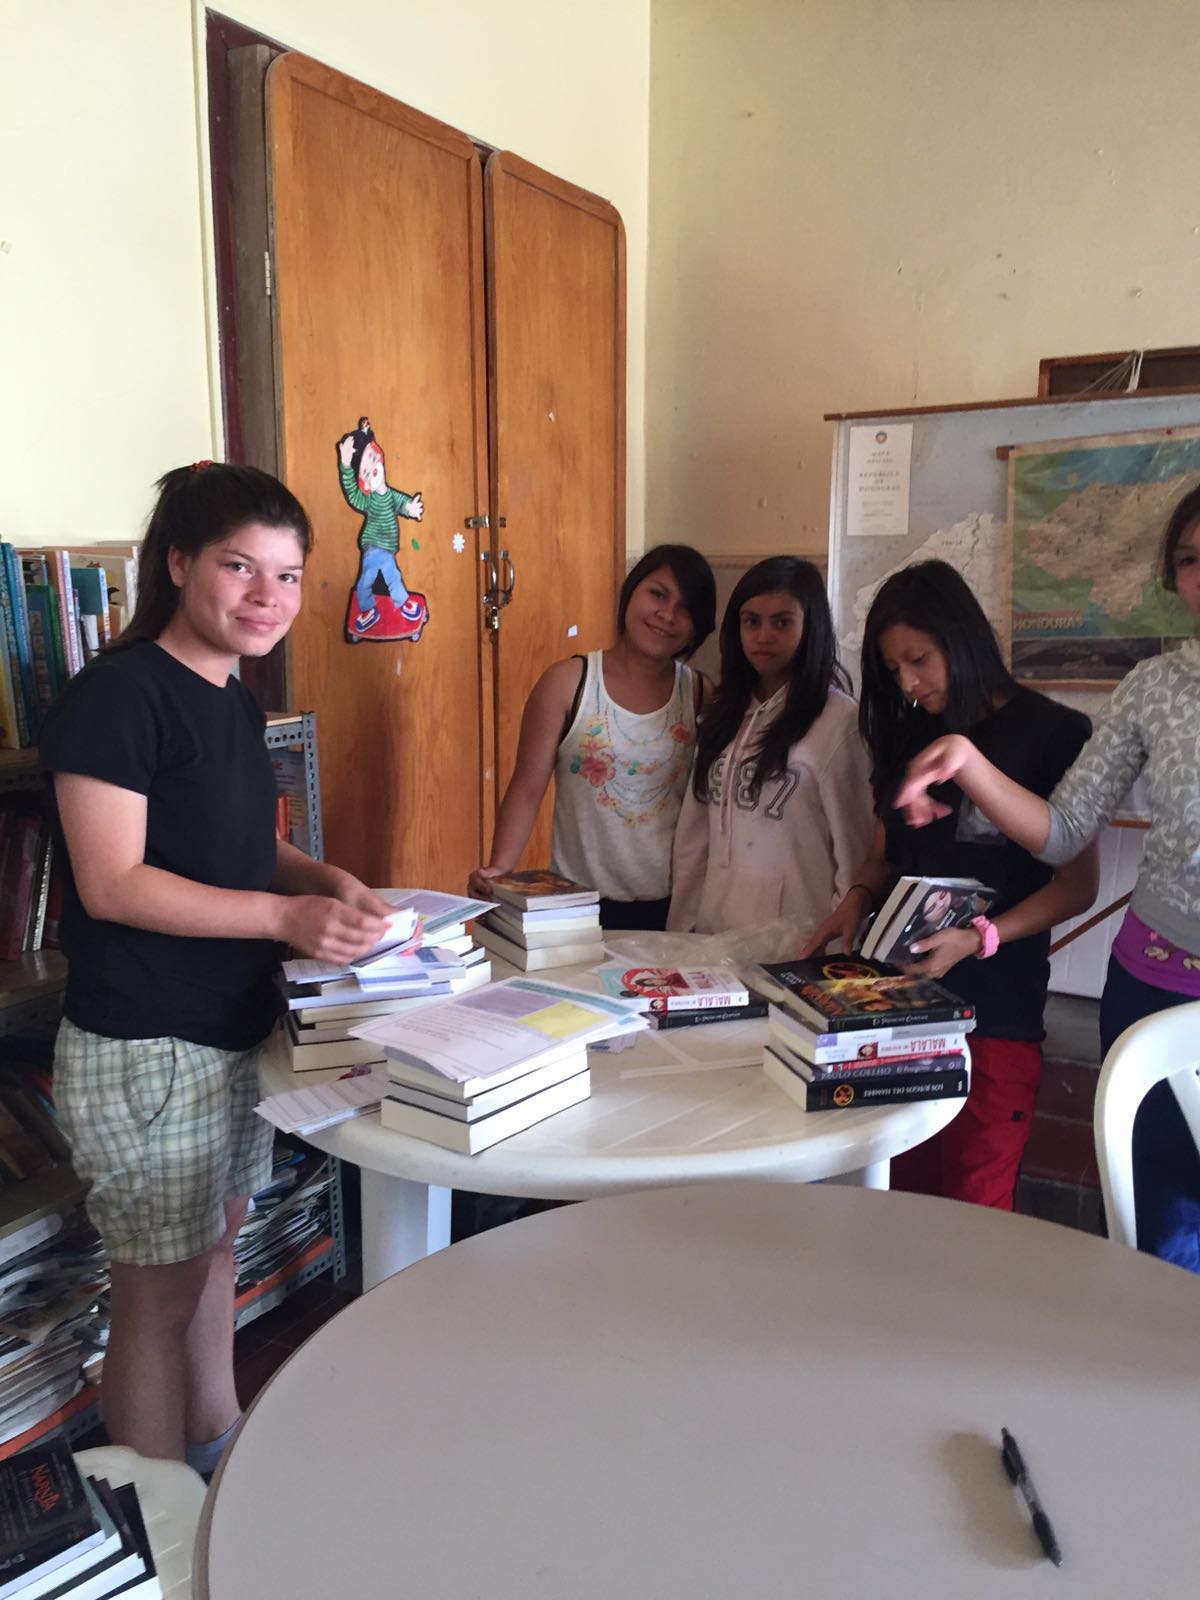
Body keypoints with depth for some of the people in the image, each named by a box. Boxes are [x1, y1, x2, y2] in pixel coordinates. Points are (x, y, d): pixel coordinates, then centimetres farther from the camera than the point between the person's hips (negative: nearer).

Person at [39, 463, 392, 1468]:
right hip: (142, 1048, -8)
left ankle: (218, 1446, 44)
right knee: (160, 1291, 7)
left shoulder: (233, 699, 8)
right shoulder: (117, 694, -17)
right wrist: (285, 915, -27)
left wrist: (329, 883, 0)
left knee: (216, 1245, 22)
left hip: (235, 1028, 8)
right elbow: (112, 883, -22)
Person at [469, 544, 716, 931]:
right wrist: (499, 870, -18)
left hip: (671, 904, 2)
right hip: (579, 903, -1)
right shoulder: (567, 682, -5)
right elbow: (526, 790, -6)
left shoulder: (700, 695, 0)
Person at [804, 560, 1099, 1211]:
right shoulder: (907, 736, 13)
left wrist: (980, 937, -18)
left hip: (995, 1006, -4)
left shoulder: (1053, 732, -4)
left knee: (975, 1207, -1)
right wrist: (858, 898, -2)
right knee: (907, 1193, 5)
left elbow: (1077, 883, -5)